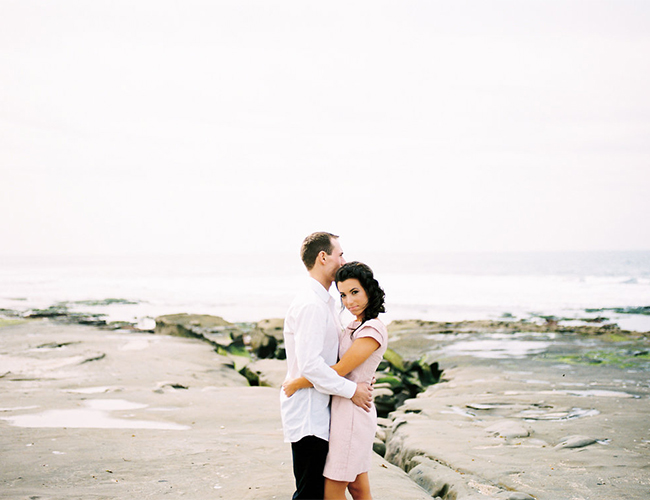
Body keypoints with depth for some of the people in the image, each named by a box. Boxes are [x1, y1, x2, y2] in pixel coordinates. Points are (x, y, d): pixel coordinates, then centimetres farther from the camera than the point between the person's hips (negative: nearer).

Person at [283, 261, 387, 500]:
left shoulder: (373, 330, -18)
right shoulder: (355, 326, 12)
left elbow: (339, 370, -20)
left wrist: (296, 384, -11)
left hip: (352, 413, -9)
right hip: (343, 408, 9)